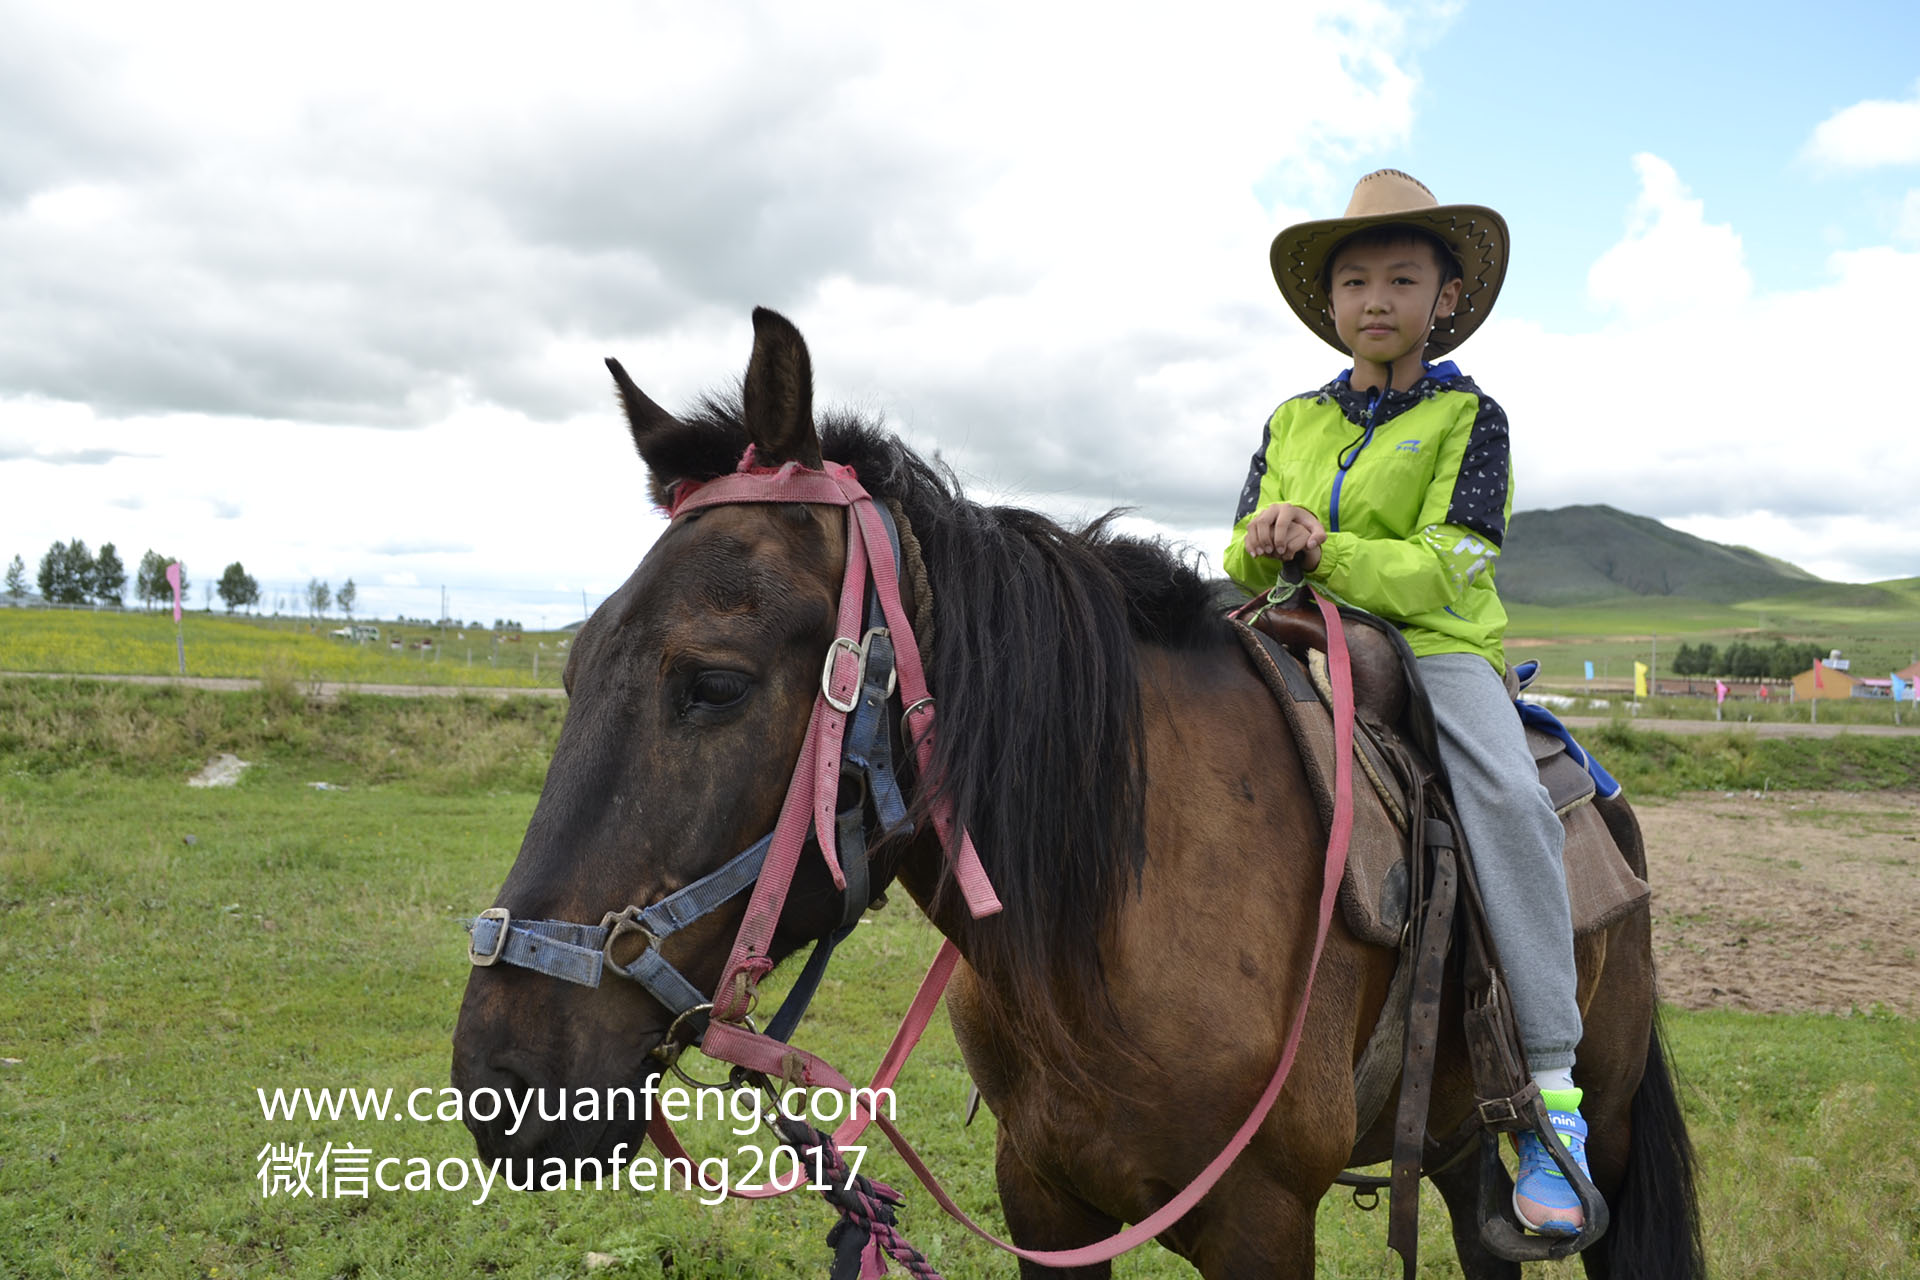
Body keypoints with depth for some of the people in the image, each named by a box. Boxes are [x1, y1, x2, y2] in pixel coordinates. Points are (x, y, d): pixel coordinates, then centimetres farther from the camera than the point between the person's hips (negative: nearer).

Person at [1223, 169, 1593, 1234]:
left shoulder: (1469, 417, 3)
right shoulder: (1293, 422, 15)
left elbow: (1446, 571, -9)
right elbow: (1244, 558, 12)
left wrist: (1324, 550, -22)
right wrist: (1262, 543, -13)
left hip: (1435, 645, -4)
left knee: (1510, 798, -31)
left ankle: (1552, 1088, -24)